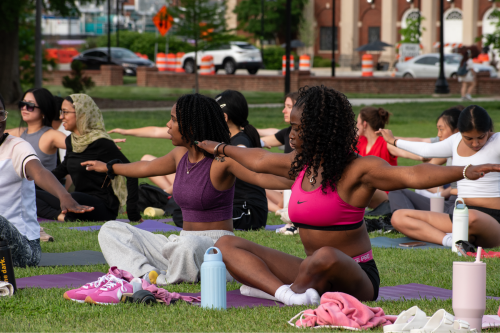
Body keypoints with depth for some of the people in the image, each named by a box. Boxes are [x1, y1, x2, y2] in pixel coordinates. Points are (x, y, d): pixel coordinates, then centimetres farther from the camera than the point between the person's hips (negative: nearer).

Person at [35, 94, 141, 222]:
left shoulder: (101, 143, -13)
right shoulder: (71, 141, 11)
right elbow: (63, 169, 31)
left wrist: (132, 213, -17)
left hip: (105, 208, -9)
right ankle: (60, 216, -23)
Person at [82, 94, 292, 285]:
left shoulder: (221, 159, -14)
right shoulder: (181, 155, 11)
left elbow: (259, 176, -29)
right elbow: (146, 168, 30)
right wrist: (108, 168, 46)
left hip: (216, 246, -9)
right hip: (184, 243, 9)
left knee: (188, 245, -45)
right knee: (111, 231, 4)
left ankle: (165, 281, -12)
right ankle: (147, 275, -22)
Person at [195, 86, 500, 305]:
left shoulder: (357, 170, -13)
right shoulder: (300, 164, 10)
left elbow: (413, 176, -26)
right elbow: (259, 161, 31)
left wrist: (465, 171, -42)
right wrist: (221, 148, 48)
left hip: (355, 280, -8)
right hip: (315, 271, 8)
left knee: (326, 257, -46)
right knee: (227, 245, -6)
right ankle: (284, 291, -35)